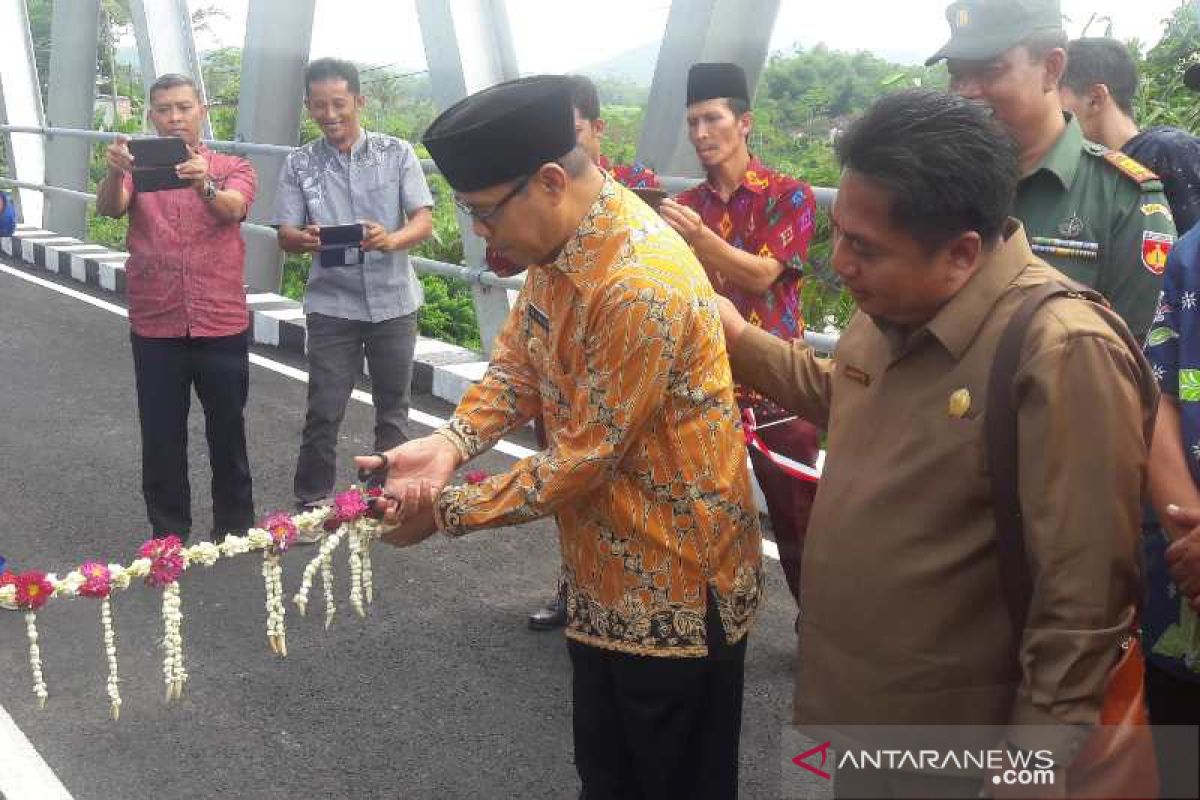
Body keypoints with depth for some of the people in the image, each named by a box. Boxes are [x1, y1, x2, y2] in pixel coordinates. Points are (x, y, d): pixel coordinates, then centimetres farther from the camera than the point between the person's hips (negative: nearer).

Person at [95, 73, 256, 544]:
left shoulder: (232, 168, 3)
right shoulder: (138, 169, 6)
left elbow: (232, 209, -19)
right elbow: (109, 208, -14)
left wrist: (205, 186, -41)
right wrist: (114, 173, -36)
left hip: (222, 325, -1)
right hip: (155, 328, 1)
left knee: (227, 432, 10)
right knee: (161, 438, 7)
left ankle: (235, 529, 24)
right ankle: (168, 535, 21)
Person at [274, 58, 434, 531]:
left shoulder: (397, 153, 0)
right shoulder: (299, 165, 2)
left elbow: (424, 221, -5)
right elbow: (285, 235, 0)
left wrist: (391, 239, -27)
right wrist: (305, 239, -24)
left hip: (394, 302, 1)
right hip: (332, 306, 0)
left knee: (393, 409, 12)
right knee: (324, 412, 1)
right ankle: (311, 505, 16)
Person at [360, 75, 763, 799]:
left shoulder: (641, 285, -31)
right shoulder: (561, 240, -1)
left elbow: (585, 458, -25)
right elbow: (518, 363, 5)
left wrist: (446, 511, -17)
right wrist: (448, 445, -13)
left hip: (677, 586, -8)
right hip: (606, 574, 9)